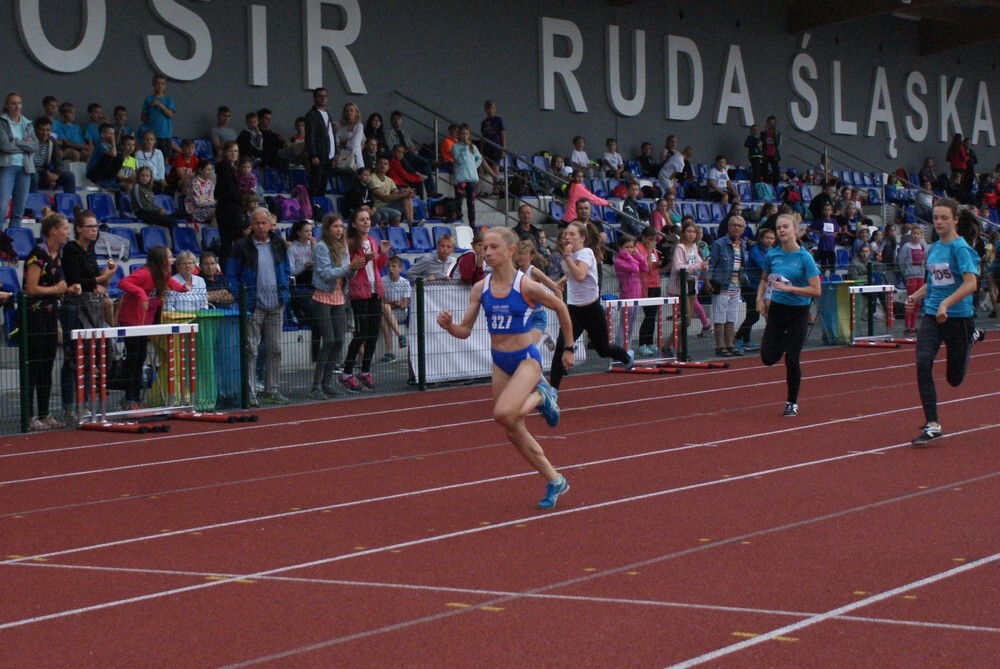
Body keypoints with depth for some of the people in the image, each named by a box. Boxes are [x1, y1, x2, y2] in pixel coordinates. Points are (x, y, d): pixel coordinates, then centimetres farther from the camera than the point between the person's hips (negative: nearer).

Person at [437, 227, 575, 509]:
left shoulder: (526, 286, -14)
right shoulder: (480, 288, -1)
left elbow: (561, 308, 0)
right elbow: (465, 330, 1)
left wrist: (568, 348, 7)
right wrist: (448, 325, -21)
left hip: (526, 359, -6)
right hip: (499, 362, 6)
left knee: (503, 414, -30)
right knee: (514, 432, 10)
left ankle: (540, 396, 2)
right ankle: (555, 482, 26)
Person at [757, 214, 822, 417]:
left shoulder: (804, 257, -12)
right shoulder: (772, 255, 0)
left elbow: (816, 290, -16)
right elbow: (764, 280, 18)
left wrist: (789, 288, -23)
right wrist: (760, 298, 0)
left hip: (798, 311, -3)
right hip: (776, 308, 3)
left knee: (791, 360, -2)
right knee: (768, 357, -6)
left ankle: (792, 403, 17)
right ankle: (783, 342, 31)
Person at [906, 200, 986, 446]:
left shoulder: (960, 248, -13)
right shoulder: (933, 249, 8)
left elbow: (970, 283, -23)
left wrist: (946, 303, -33)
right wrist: (916, 296, 5)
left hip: (958, 317, -5)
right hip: (931, 315, 5)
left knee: (954, 379, 9)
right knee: (923, 364, -17)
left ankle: (972, 337, 39)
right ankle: (932, 424, -12)